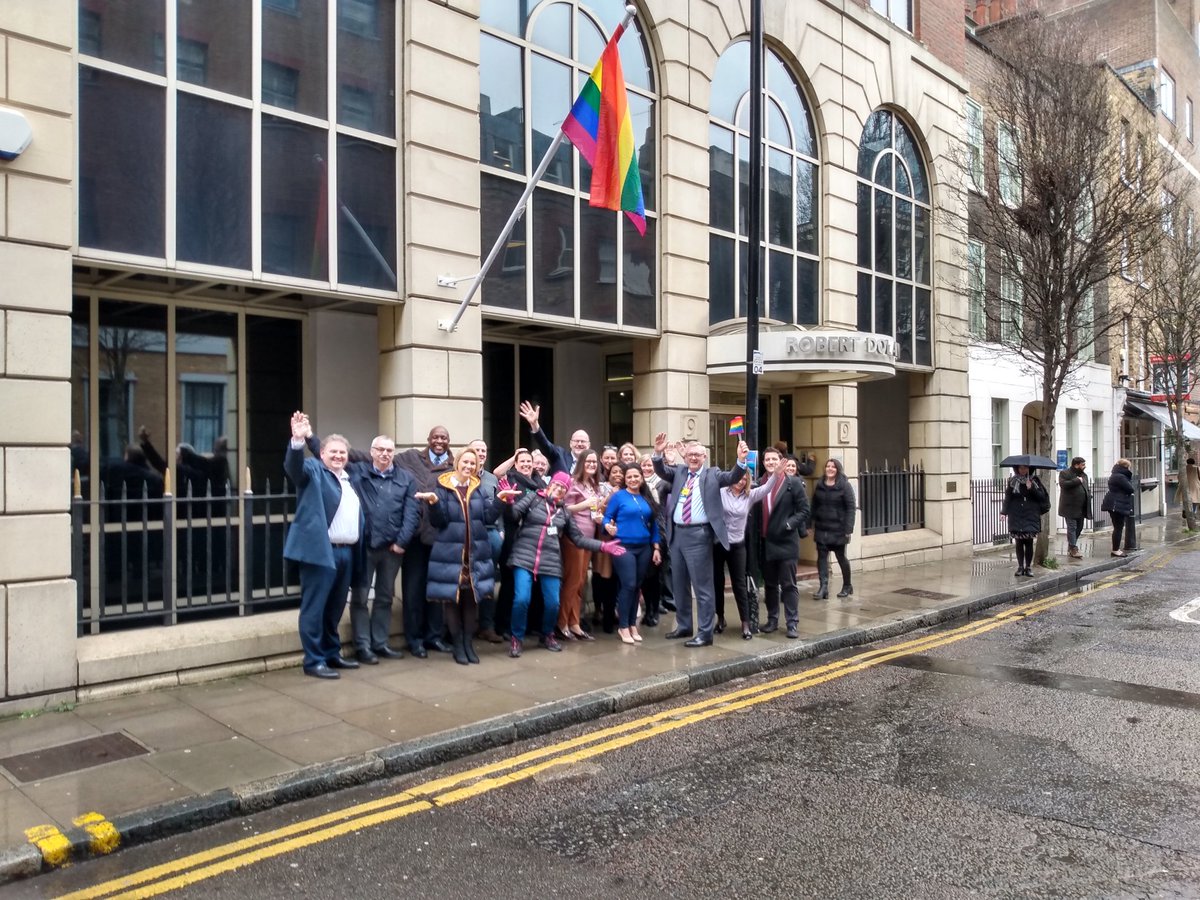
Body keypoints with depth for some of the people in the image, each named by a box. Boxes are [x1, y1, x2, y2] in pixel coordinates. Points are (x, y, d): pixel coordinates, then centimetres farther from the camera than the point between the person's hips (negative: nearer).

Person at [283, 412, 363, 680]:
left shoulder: (349, 480, 21)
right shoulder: (313, 471, 1)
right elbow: (294, 465, -21)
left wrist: (358, 549, 13)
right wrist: (298, 440, -40)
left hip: (347, 552, 7)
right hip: (320, 551, -7)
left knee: (335, 608, 16)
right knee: (314, 608, -2)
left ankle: (332, 653, 27)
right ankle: (314, 661, 3)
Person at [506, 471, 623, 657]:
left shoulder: (565, 512, 17)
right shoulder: (533, 498, 7)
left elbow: (578, 538, 17)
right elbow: (514, 514, -5)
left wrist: (603, 546, 9)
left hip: (550, 562, 4)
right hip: (524, 557, -3)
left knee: (553, 603, -1)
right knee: (522, 599, -17)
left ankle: (547, 635, 29)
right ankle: (517, 638, 7)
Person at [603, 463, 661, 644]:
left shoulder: (647, 498, 11)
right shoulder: (618, 496, -2)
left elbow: (653, 524, 13)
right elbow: (607, 517, -3)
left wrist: (656, 548, 9)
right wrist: (608, 527, -25)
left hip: (644, 548, 5)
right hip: (624, 547, -5)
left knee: (637, 587, 8)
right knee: (628, 586, -10)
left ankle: (633, 625, 17)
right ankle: (623, 626, 2)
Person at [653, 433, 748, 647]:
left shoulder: (712, 474, 1)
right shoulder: (679, 471, 11)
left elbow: (732, 477, -11)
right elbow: (661, 471, -2)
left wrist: (741, 460, -29)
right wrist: (658, 453, -21)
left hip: (698, 535, -5)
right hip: (677, 534, 5)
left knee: (702, 586, -3)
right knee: (679, 585, 17)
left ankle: (705, 633, 4)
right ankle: (684, 626, 32)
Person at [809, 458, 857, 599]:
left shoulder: (845, 486, -6)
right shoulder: (819, 485, 8)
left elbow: (850, 508, -10)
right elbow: (814, 506, 10)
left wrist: (848, 529, -16)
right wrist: (812, 525, 5)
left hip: (838, 529, -4)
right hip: (821, 529, 4)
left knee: (841, 557, 8)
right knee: (822, 557, -3)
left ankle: (847, 586, 26)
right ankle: (823, 587, -5)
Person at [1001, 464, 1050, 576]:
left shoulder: (1035, 481, 4)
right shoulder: (1013, 481, 4)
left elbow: (1042, 496, -1)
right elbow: (1007, 496, 3)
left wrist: (1031, 488, -16)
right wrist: (1004, 511, -8)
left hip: (1031, 516, 0)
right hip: (1016, 516, 0)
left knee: (1029, 542, -2)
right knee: (1019, 543, 3)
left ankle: (1028, 567, 6)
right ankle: (1020, 567, 11)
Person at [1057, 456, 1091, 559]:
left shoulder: (1083, 475, 18)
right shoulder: (1064, 473, -6)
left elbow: (1087, 488, 25)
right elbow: (1063, 484, -23)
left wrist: (1088, 495, 8)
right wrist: (1077, 480, -18)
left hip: (1082, 507, 8)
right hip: (1070, 507, -8)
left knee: (1079, 528, 11)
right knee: (1072, 528, -6)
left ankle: (1070, 547, 24)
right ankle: (1073, 549, -4)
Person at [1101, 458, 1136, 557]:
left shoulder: (1115, 476, 17)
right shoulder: (1120, 477, -17)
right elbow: (1131, 489, -15)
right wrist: (1133, 488, 6)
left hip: (1114, 505, 11)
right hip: (1117, 505, -11)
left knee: (1118, 527, 14)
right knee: (1118, 528, -6)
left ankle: (1116, 549, 19)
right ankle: (1115, 550, -2)